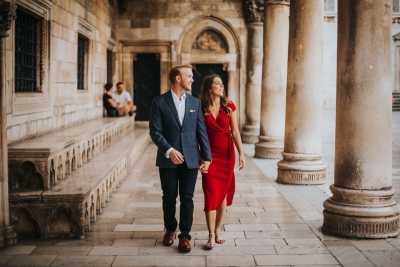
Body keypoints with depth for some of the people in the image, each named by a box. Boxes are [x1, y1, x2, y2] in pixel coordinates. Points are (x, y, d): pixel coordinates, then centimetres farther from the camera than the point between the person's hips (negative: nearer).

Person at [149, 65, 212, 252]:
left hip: (190, 159, 2)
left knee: (187, 198, 5)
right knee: (169, 197, 11)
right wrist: (169, 150, -21)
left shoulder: (195, 102, 6)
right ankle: (170, 229, 33)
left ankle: (185, 235, 15)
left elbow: (201, 131, 4)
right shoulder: (159, 102, -3)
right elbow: (155, 131, -8)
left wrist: (207, 157, 0)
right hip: (168, 159, -1)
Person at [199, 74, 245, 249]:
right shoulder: (202, 108, -3)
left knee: (224, 192, 7)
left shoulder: (229, 106, 2)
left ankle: (218, 230, 19)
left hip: (227, 153, 2)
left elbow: (235, 132, 1)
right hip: (210, 154, -2)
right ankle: (211, 236, -1)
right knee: (211, 194, -6)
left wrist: (241, 153, -5)